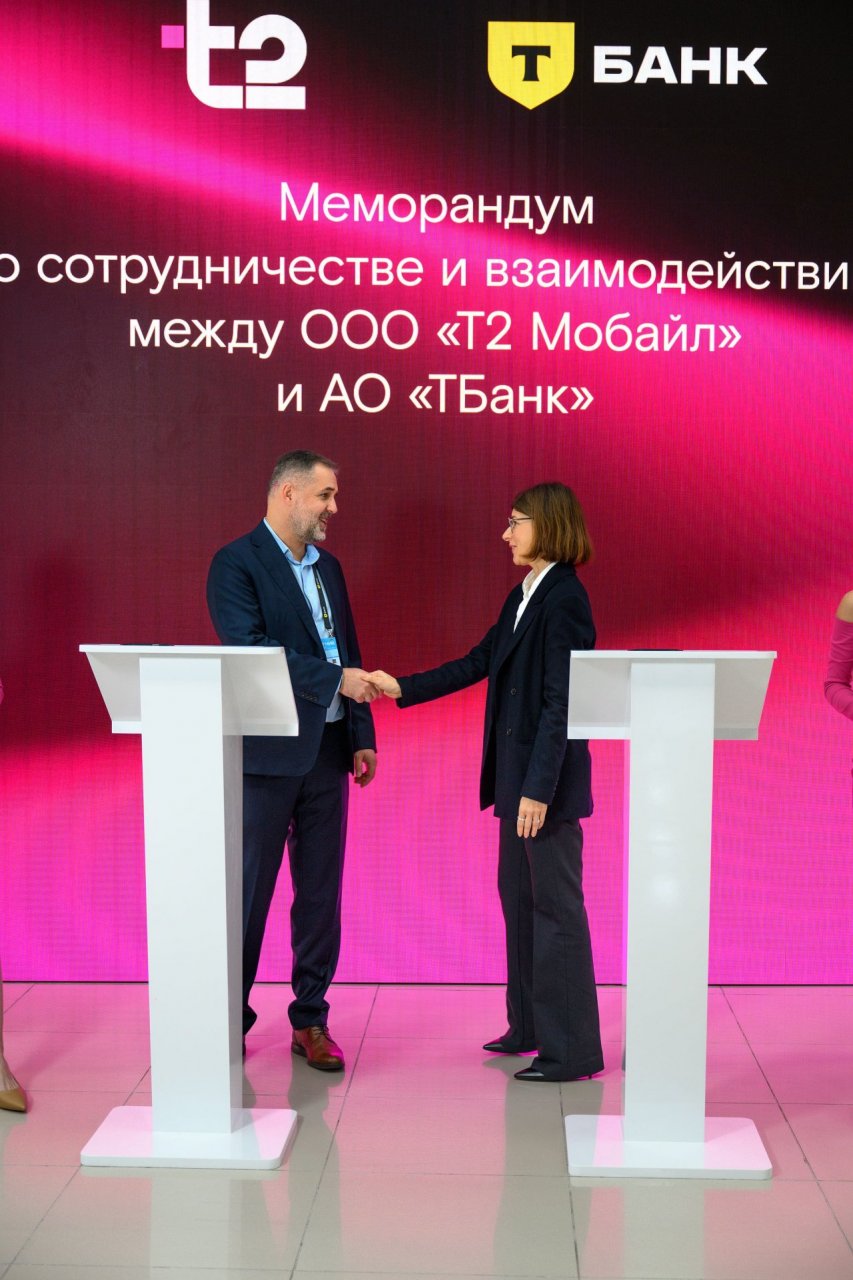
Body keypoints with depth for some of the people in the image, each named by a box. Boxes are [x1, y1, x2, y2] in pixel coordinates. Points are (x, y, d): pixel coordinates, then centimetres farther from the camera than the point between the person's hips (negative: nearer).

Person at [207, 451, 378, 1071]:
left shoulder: (328, 567, 16)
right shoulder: (236, 563, -7)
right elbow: (251, 649, -19)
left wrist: (362, 736, 10)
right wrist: (337, 679, -20)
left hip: (327, 752, 7)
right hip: (267, 754, -6)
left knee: (321, 893, 10)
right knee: (249, 891, 3)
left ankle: (311, 1020, 20)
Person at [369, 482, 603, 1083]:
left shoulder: (564, 599, -16)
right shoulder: (525, 596, 13)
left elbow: (560, 701, -20)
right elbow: (479, 663, 17)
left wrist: (539, 789, -22)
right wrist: (402, 688, 14)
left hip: (548, 775, -10)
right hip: (516, 771, 10)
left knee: (556, 906, -2)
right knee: (518, 897, 17)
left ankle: (573, 1049, 9)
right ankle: (530, 1025, 31)